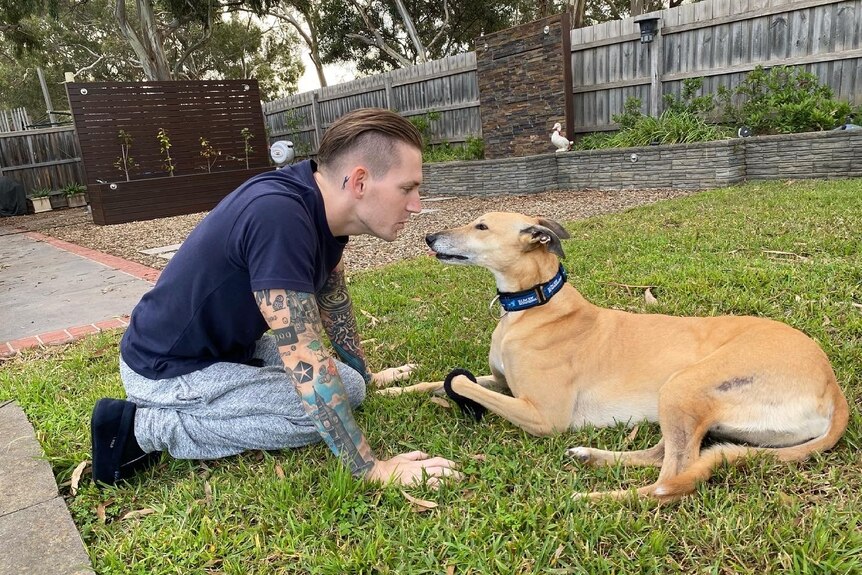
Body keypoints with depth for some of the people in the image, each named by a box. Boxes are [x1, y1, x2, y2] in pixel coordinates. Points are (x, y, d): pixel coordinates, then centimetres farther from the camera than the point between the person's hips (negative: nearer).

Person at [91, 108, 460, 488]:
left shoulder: (324, 207, -6)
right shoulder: (278, 216, -34)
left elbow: (333, 302, 10)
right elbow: (305, 362, -34)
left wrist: (365, 375, 21)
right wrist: (370, 468, -29)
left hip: (227, 346, 9)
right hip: (169, 370, -9)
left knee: (347, 385, 10)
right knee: (319, 406, -16)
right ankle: (150, 428, -8)